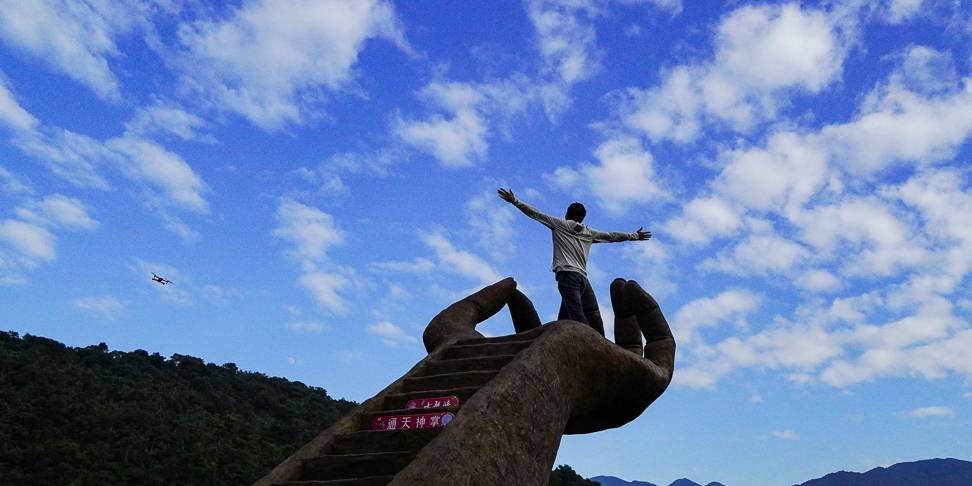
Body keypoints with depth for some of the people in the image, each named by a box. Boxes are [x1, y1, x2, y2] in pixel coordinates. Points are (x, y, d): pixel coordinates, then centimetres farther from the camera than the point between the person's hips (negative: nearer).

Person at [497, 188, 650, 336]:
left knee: (578, 318, -20)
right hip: (583, 278, 5)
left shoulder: (560, 224, 15)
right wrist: (635, 236, 47)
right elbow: (612, 236, 34)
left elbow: (536, 214, 15)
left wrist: (515, 201, 20)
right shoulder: (589, 232, 25)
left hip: (567, 275, -5)